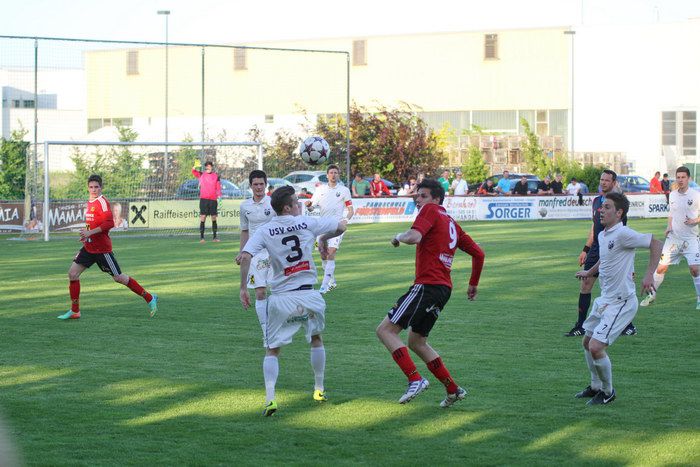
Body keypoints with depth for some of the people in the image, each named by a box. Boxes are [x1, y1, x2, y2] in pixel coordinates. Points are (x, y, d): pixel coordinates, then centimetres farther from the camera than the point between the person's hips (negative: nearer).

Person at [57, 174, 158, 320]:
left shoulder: (102, 202, -14)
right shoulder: (89, 203, 13)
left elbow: (109, 223, -24)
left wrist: (90, 232, -24)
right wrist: (86, 233, 13)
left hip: (102, 248, -8)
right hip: (89, 247, 8)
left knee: (118, 278, -1)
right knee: (72, 273, -2)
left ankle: (150, 298, 12)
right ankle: (74, 311, 6)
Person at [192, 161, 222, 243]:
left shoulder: (216, 176, 8)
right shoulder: (201, 174, 6)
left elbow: (218, 187, 7)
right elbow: (194, 172, -9)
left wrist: (219, 196, -7)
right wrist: (194, 168, -31)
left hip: (213, 199, 2)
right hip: (203, 199, -1)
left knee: (214, 218, 5)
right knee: (203, 218, -6)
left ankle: (215, 237, 12)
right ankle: (201, 237, -7)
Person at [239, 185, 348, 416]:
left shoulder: (264, 231, -1)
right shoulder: (307, 223, 1)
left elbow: (245, 256, -14)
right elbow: (341, 225, 11)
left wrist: (243, 288, -6)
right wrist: (324, 239, 30)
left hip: (281, 299, -1)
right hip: (308, 295, 1)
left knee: (272, 350, 8)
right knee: (316, 339, 27)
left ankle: (270, 398, -12)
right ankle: (319, 389, 33)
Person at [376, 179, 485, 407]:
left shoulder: (431, 210, -5)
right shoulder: (452, 223, 20)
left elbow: (414, 237, -23)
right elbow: (478, 253, 23)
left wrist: (399, 237, -1)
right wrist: (473, 284, 33)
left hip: (426, 285, -9)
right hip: (444, 288, 9)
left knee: (385, 330, -9)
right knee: (417, 342, 20)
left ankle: (415, 380, -20)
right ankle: (453, 390, 19)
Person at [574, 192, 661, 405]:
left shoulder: (623, 234, -19)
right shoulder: (602, 236, 9)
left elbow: (655, 244, -21)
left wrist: (649, 275, -28)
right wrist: (589, 272, 44)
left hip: (621, 303, -10)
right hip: (605, 299, 10)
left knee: (596, 347, -15)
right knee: (587, 342, 19)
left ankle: (608, 392, 6)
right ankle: (596, 386, 37)